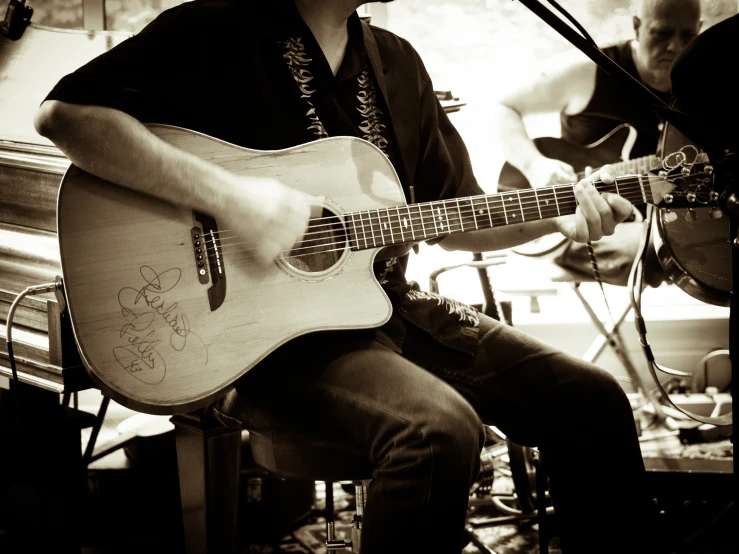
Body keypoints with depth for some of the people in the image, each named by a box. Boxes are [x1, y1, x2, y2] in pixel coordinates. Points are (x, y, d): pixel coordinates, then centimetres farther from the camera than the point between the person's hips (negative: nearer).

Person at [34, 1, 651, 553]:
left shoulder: (396, 62, 12)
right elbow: (62, 113, -19)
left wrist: (560, 216, 0)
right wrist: (227, 194, -27)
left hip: (387, 303, 7)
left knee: (590, 400, -3)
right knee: (439, 427, -32)